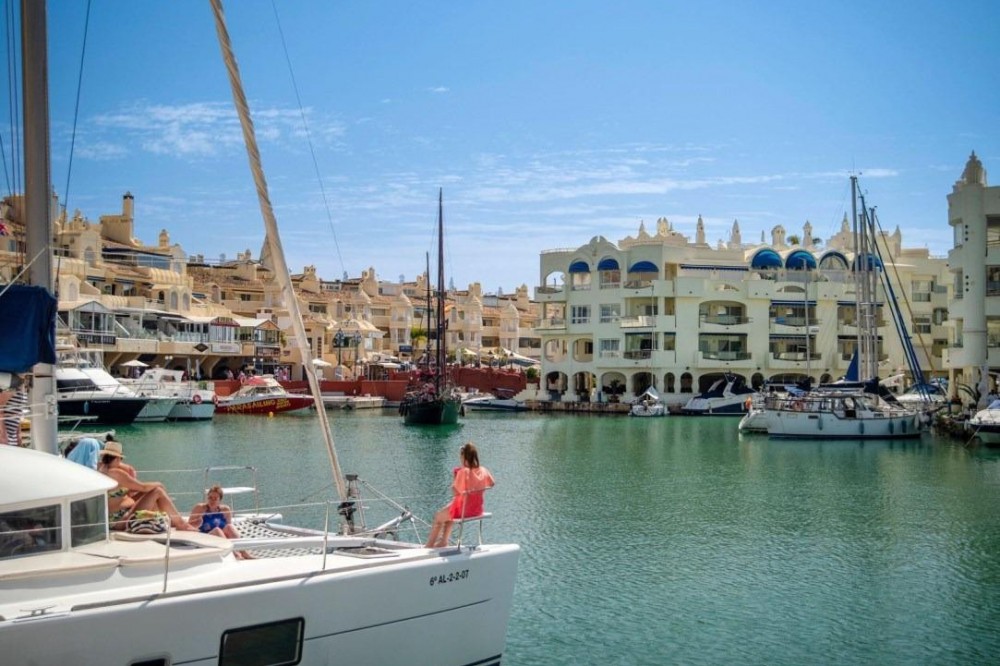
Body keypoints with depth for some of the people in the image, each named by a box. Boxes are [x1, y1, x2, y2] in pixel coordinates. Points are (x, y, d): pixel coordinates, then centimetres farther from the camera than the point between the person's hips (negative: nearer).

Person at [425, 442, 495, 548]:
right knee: (447, 514, 34)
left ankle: (429, 546, 25)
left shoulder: (463, 472, -23)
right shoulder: (483, 471, -4)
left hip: (463, 510, -7)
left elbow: (455, 492, -24)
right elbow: (492, 484, 14)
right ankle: (443, 541, 38)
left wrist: (455, 477, -11)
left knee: (438, 517, 17)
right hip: (478, 510, 7)